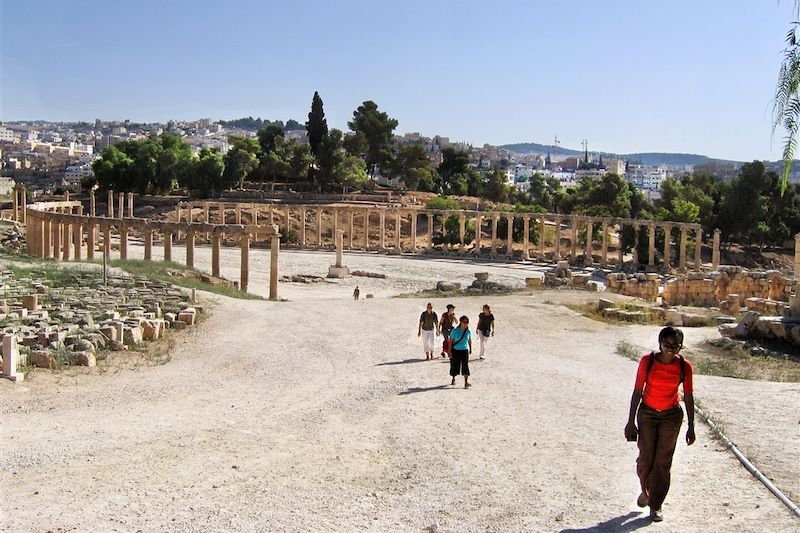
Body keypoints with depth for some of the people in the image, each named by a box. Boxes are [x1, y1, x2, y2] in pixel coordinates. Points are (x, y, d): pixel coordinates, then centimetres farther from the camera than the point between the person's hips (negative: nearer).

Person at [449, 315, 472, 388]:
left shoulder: (468, 332, -3)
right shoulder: (455, 331, -11)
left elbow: (469, 340, 13)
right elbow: (451, 341, -7)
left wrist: (470, 349, 22)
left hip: (464, 350, 1)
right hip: (455, 351, -1)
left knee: (465, 366, -8)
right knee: (454, 366, 9)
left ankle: (466, 382, -8)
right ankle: (453, 379, 33)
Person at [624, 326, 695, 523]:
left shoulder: (684, 366, -10)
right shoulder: (648, 361, -13)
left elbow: (688, 397, -1)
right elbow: (637, 391, -7)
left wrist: (691, 427, 0)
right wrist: (631, 421, -6)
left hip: (671, 417, 0)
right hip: (647, 414, 0)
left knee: (663, 462, 1)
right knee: (645, 458, 3)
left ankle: (655, 505, 15)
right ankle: (645, 490, 34)